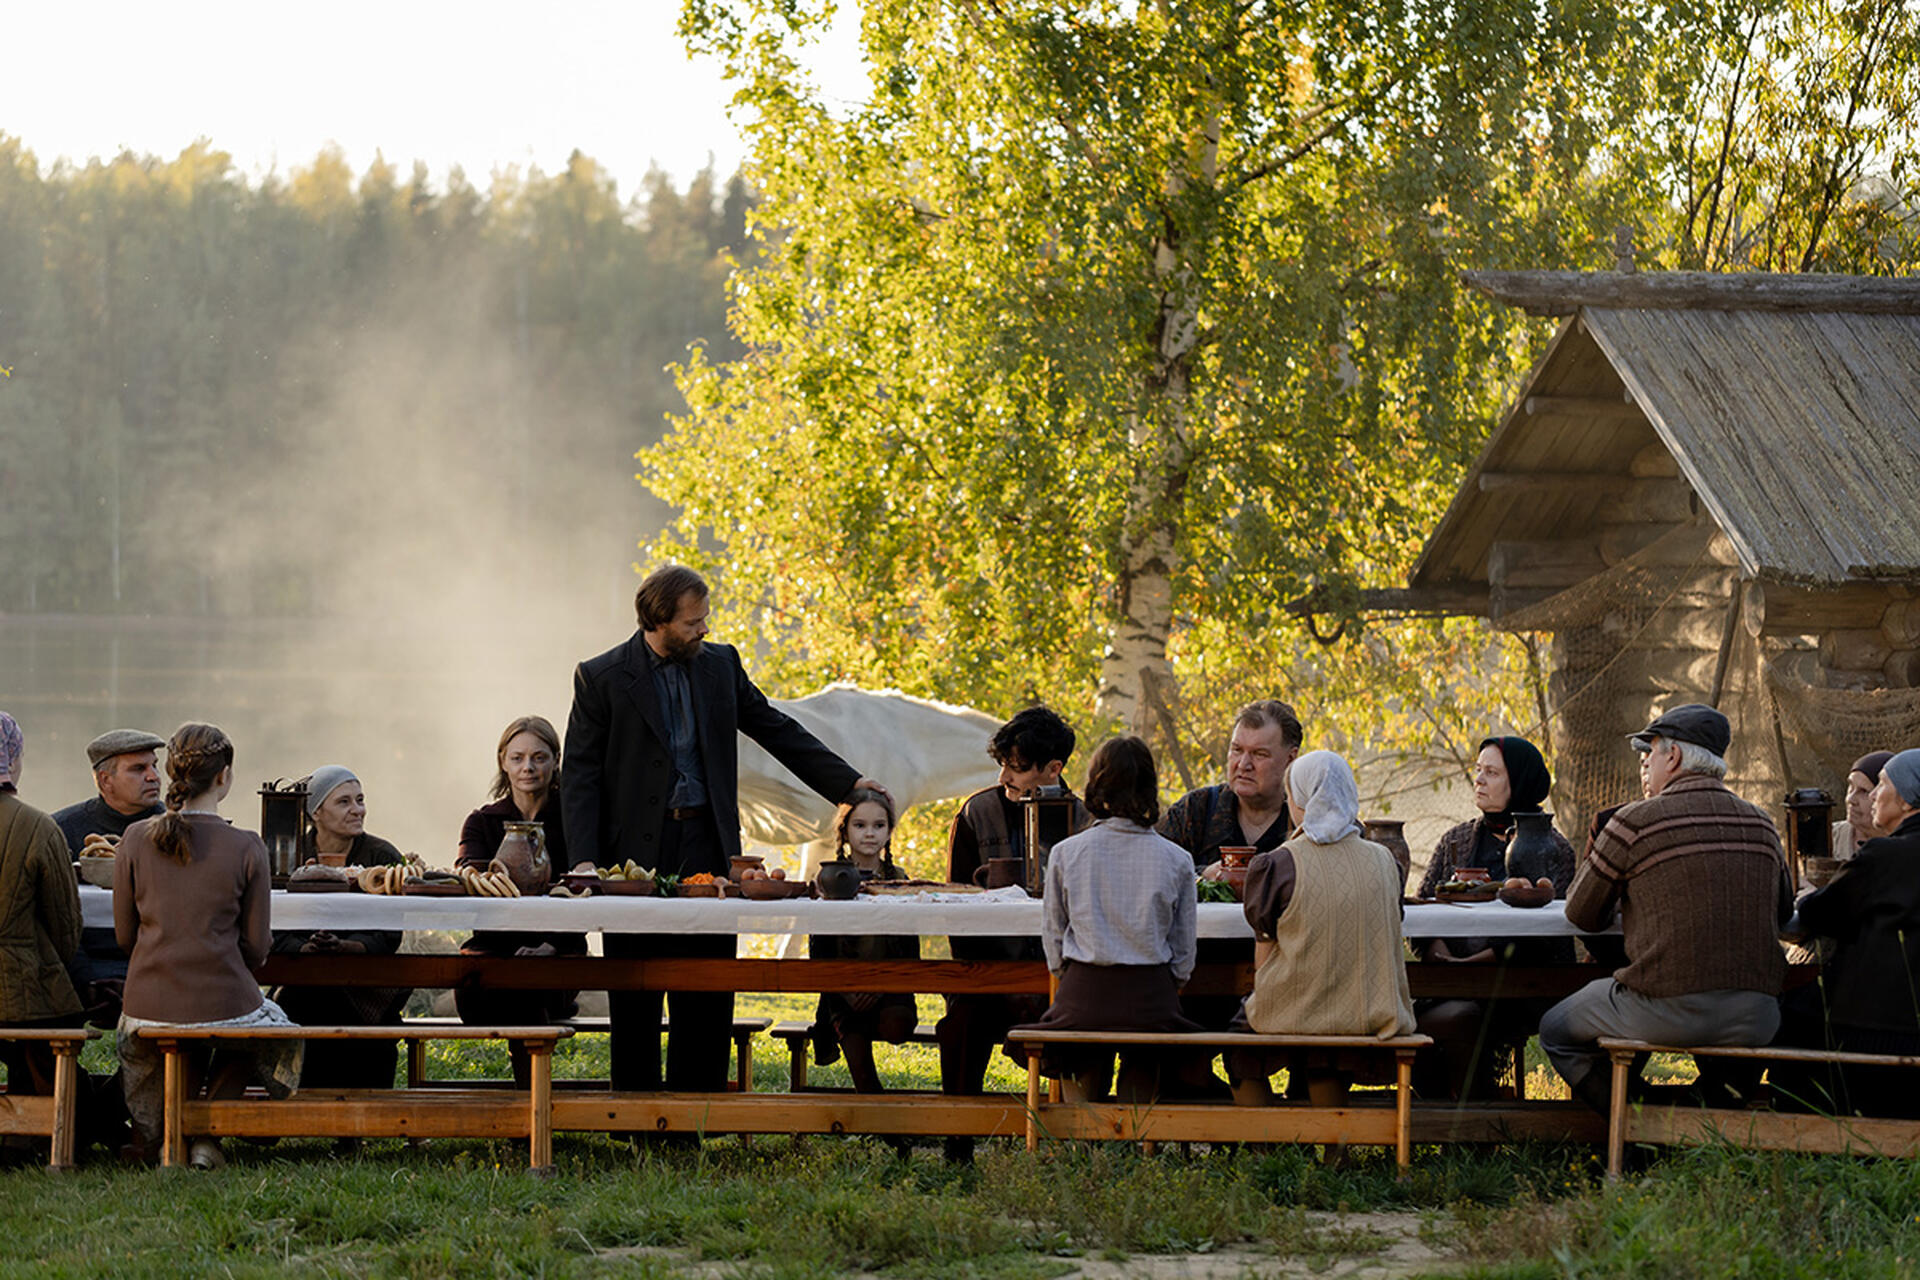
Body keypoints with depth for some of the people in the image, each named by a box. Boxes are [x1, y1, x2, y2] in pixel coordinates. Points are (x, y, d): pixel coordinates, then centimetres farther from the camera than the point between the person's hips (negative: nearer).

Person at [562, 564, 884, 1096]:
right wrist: (589, 868, -12)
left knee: (709, 1002, 2)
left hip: (707, 847, 3)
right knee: (636, 1004, 1)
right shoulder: (601, 677, -2)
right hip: (637, 853, -3)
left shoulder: (720, 664, 9)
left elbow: (778, 731, 16)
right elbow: (580, 777, -3)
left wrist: (849, 782, 10)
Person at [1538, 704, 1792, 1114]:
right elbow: (1783, 911, 24)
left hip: (1667, 1011, -5)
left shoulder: (1635, 822, -5)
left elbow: (1583, 915, 6)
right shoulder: (1760, 824, 9)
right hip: (1753, 1021, 5)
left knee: (1557, 1031, 20)